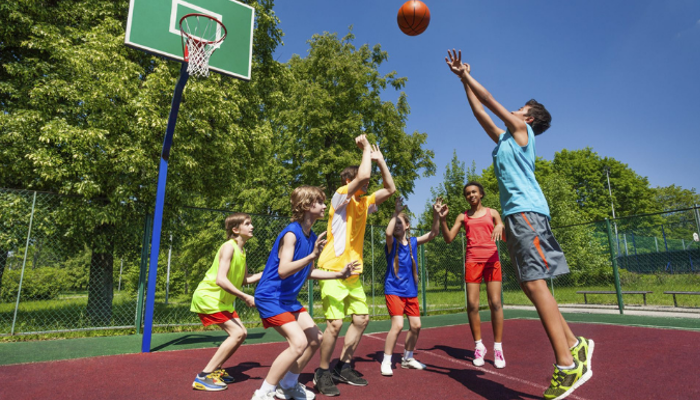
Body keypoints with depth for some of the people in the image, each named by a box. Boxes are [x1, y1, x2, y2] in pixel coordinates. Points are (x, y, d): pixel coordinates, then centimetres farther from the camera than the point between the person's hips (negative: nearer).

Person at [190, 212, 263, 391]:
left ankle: (215, 369, 23)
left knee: (241, 333, 9)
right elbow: (221, 280, -31)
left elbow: (244, 280, 14)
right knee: (237, 333, -16)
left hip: (222, 300, 9)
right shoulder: (229, 247, -20)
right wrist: (246, 297, -28)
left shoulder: (241, 251, 7)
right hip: (208, 297, -9)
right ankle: (203, 377, -8)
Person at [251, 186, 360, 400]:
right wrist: (313, 256, -41)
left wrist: (339, 274, 9)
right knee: (299, 342, -20)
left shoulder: (312, 237, 4)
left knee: (315, 338, 12)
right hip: (270, 297, -9)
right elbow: (283, 270, -32)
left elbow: (308, 272, 13)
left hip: (289, 298, 10)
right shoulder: (291, 233, -22)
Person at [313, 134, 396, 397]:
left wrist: (379, 159, 10)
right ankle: (322, 373, 10)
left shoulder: (364, 203, 13)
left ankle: (343, 367, 25)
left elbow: (390, 188, 15)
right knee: (335, 323, -11)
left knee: (362, 318, 10)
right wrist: (366, 148, -9)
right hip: (333, 270, -8)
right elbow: (363, 174, -24)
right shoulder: (341, 196, -9)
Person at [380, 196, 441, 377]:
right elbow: (388, 232, -31)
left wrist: (436, 214, -11)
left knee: (416, 325, 9)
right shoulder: (391, 243, -8)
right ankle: (386, 362, 1)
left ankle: (407, 358, 30)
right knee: (398, 325, -16)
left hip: (411, 291, 5)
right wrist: (396, 212, -31)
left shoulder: (413, 242, 5)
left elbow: (433, 233, 0)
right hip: (394, 290, -5)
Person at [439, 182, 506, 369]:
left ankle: (498, 348, 6)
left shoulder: (492, 213, 12)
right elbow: (448, 238, 6)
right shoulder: (463, 217, 13)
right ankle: (479, 346, 11)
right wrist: (442, 219, -6)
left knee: (495, 303, -6)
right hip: (472, 260, 1)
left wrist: (500, 227, -14)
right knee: (472, 305, -4)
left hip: (491, 259, 0)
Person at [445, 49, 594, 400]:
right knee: (531, 285, 7)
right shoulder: (504, 138, 27)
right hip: (515, 213, 9)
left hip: (526, 210, -9)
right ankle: (574, 344, 14)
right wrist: (463, 79, 33)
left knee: (534, 282, -15)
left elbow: (489, 100, 6)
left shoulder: (521, 129, 7)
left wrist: (466, 74, 17)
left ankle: (567, 364, -12)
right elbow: (479, 111, 30)